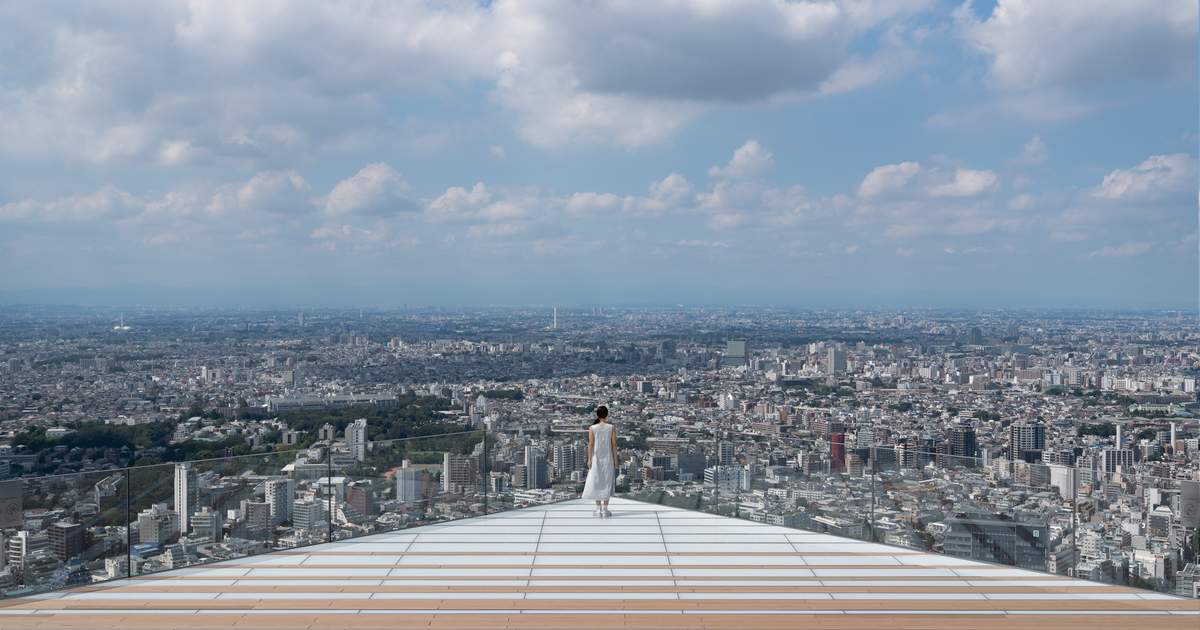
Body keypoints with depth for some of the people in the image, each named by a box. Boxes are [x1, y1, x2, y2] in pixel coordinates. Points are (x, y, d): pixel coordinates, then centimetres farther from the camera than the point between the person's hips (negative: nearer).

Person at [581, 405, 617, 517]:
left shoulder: (592, 428, -7)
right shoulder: (611, 428, -6)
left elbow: (590, 444, -8)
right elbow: (614, 444, -5)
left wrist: (589, 459, -3)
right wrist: (615, 460, 2)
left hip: (596, 458, 0)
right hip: (608, 458, 0)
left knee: (596, 482, 7)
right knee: (607, 483, 6)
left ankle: (598, 510, 6)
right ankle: (605, 510, 5)